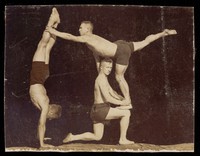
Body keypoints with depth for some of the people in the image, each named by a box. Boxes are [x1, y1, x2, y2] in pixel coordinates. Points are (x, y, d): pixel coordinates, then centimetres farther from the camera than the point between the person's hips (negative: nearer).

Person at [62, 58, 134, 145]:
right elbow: (107, 98, -21)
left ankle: (73, 137, 14)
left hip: (97, 111, 10)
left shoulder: (104, 78, 19)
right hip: (101, 109, -10)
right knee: (127, 113, -11)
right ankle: (123, 139, -5)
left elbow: (111, 92, 26)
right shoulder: (101, 79, -14)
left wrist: (122, 99, 9)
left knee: (97, 137, 19)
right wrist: (121, 103, -15)